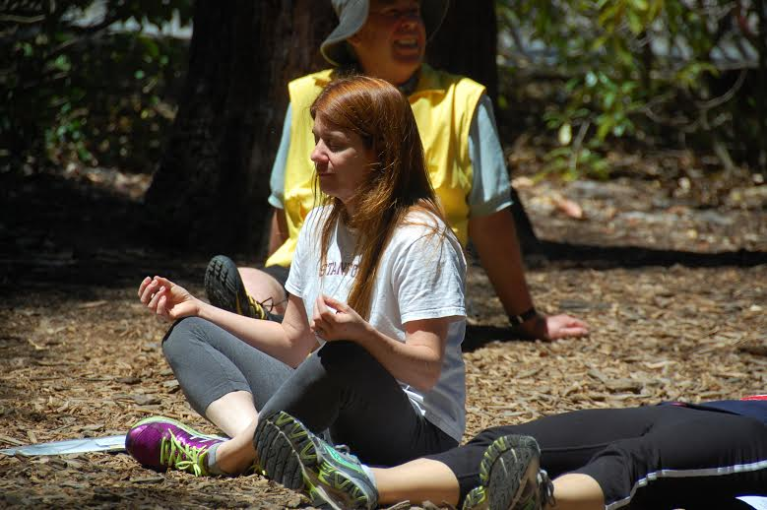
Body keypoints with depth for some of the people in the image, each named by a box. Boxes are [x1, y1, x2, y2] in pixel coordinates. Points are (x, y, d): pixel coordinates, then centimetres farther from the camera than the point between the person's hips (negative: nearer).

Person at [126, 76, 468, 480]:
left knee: (343, 359, -41)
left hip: (415, 434, -8)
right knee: (185, 334, 5)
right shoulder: (322, 224, 11)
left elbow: (428, 369, -19)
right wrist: (197, 309, 13)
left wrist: (360, 333, -37)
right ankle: (253, 442, -26)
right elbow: (293, 342, 18)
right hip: (327, 418, 8)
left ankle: (222, 457, -20)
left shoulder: (420, 238, -13)